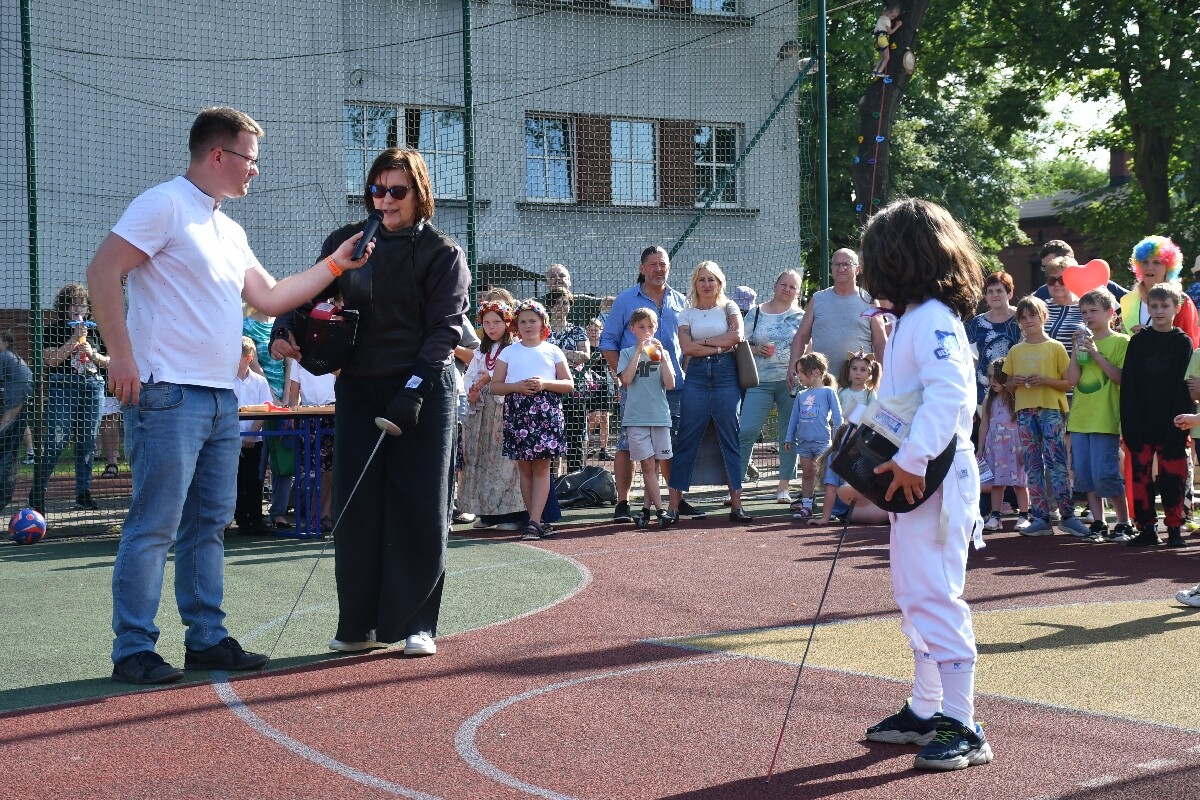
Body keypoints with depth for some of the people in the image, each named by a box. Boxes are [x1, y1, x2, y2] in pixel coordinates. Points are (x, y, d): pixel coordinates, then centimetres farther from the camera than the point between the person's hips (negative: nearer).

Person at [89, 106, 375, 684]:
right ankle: (133, 651, -2)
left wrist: (335, 264, 18)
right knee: (154, 527, -7)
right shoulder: (165, 205, -7)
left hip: (221, 398, 9)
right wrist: (122, 357, -18)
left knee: (209, 524, 12)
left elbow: (269, 298, 22)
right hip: (169, 395, -9)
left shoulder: (229, 231, 19)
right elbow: (102, 272, -14)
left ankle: (206, 638, 20)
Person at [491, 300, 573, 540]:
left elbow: (569, 384, 7)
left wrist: (545, 383, -10)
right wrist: (517, 386, -11)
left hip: (546, 412, -2)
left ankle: (534, 521, -10)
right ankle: (537, 521, 9)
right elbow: (495, 386, 7)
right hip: (517, 411, 2)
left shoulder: (552, 351, 9)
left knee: (541, 467, -6)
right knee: (524, 468, 3)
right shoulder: (508, 352, 11)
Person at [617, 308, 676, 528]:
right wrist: (639, 351, -10)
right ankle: (659, 510, -8)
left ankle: (647, 508, 13)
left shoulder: (660, 353, 10)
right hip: (636, 417, -2)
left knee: (654, 464, 5)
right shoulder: (627, 353, 6)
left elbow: (670, 384, -1)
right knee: (647, 464, -7)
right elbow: (626, 379, -11)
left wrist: (661, 355, -8)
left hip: (660, 415, 2)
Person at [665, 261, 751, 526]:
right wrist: (719, 346, -7)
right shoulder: (687, 313, 12)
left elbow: (737, 336, -6)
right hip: (697, 375, 1)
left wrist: (703, 342, -4)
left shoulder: (728, 307, 11)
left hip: (726, 374, -1)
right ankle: (674, 505, -2)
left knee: (730, 438, -2)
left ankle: (736, 504, 1)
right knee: (686, 439, -3)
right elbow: (686, 347, -3)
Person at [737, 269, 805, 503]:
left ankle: (784, 486, 11)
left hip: (791, 382, 1)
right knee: (747, 431, -10)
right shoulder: (756, 313, 9)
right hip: (760, 382, -1)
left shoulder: (801, 316, 9)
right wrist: (756, 349, -9)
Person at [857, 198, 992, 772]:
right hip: (912, 479, 11)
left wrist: (913, 459, -33)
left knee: (936, 597, -9)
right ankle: (925, 712, 27)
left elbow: (950, 389, -30)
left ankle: (962, 729, -5)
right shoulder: (913, 318, 17)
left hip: (934, 479, -11)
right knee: (916, 596, 17)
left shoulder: (933, 318, -16)